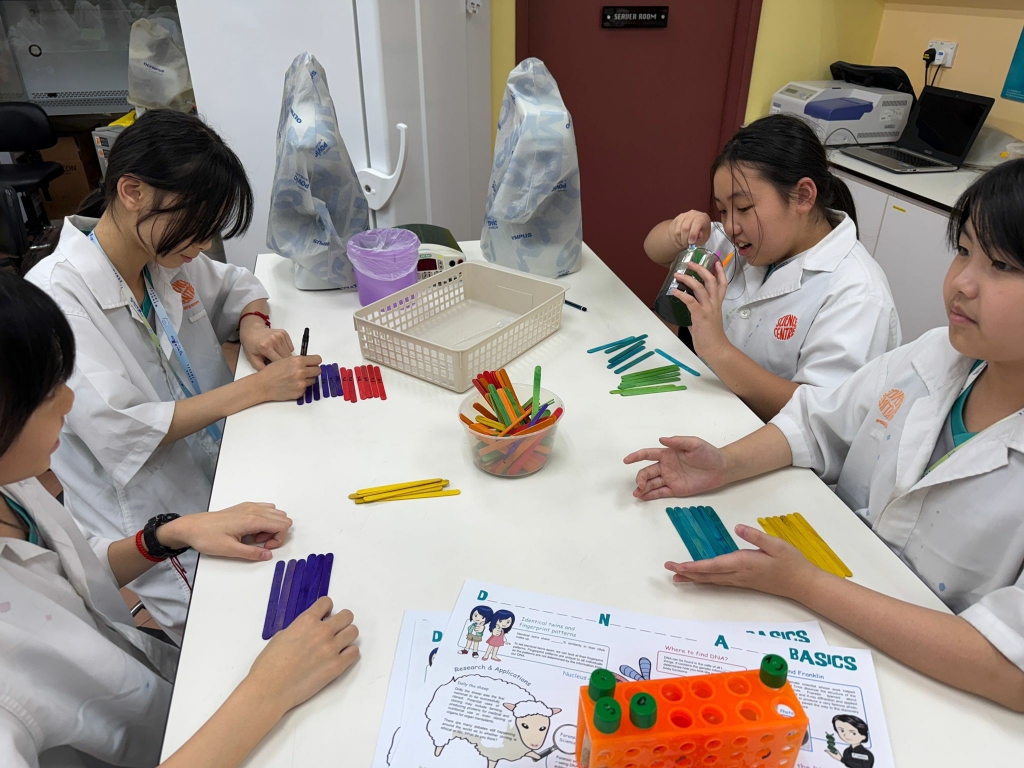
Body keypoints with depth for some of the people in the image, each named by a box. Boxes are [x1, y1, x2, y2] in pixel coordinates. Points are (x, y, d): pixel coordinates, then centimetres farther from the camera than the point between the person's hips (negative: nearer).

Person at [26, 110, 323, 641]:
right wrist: (257, 388, -22)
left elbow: (234, 286, 23)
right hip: (154, 540, -7)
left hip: (229, 477, 7)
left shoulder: (166, 256, 3)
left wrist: (252, 324, -1)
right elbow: (119, 433, -23)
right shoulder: (55, 297, -17)